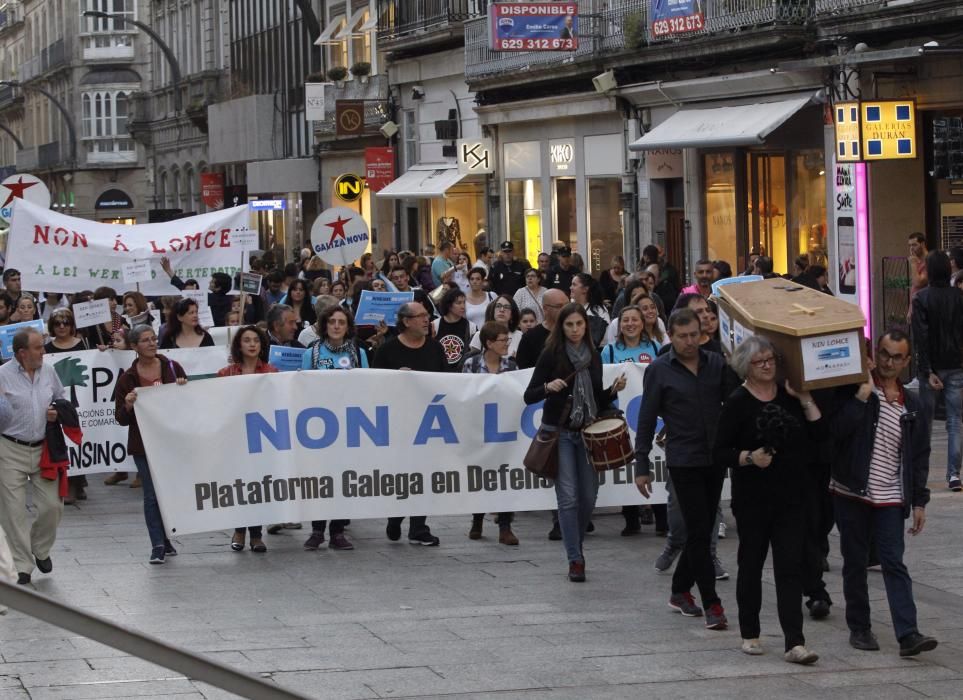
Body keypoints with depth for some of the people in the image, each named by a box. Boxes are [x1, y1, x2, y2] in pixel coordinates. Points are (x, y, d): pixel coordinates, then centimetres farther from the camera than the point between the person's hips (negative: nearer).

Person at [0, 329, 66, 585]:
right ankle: (22, 567, 8)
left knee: (52, 505, 2)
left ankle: (40, 550, 30)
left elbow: (60, 399, 20)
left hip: (43, 448, 4)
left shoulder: (48, 371, 6)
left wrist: (56, 412, 0)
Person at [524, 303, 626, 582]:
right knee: (568, 497, -8)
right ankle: (575, 559, -2)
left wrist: (613, 390, -3)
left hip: (587, 432, 4)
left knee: (588, 497, 5)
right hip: (560, 432, -4)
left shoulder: (593, 357, 9)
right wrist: (548, 387, -24)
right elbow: (529, 396, -6)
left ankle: (576, 545, 28)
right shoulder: (551, 355, -5)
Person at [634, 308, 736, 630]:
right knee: (699, 532, -7)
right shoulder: (659, 371, -3)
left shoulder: (716, 363, 5)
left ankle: (680, 591, 27)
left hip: (716, 458, 4)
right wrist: (642, 466, -3)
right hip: (683, 461, -4)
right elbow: (647, 420, -1)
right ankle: (711, 604, -6)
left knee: (702, 531, 11)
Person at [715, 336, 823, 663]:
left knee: (790, 568, -4)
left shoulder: (789, 396, 7)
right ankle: (749, 634, 24)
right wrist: (749, 457, -22)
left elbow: (819, 434, 1)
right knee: (751, 564, 9)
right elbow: (721, 453, -6)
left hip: (792, 498, 2)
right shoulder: (738, 402, -4)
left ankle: (795, 643, -10)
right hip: (753, 499, -2)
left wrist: (806, 401, -7)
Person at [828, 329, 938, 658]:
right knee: (855, 563, 7)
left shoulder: (910, 406, 10)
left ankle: (907, 634, -13)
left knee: (894, 564, -5)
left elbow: (919, 456, 14)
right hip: (852, 494, -2)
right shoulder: (854, 391, -2)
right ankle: (859, 628, 18)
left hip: (890, 499, 2)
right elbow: (837, 430, -17)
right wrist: (861, 396, -20)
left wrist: (919, 501, 9)